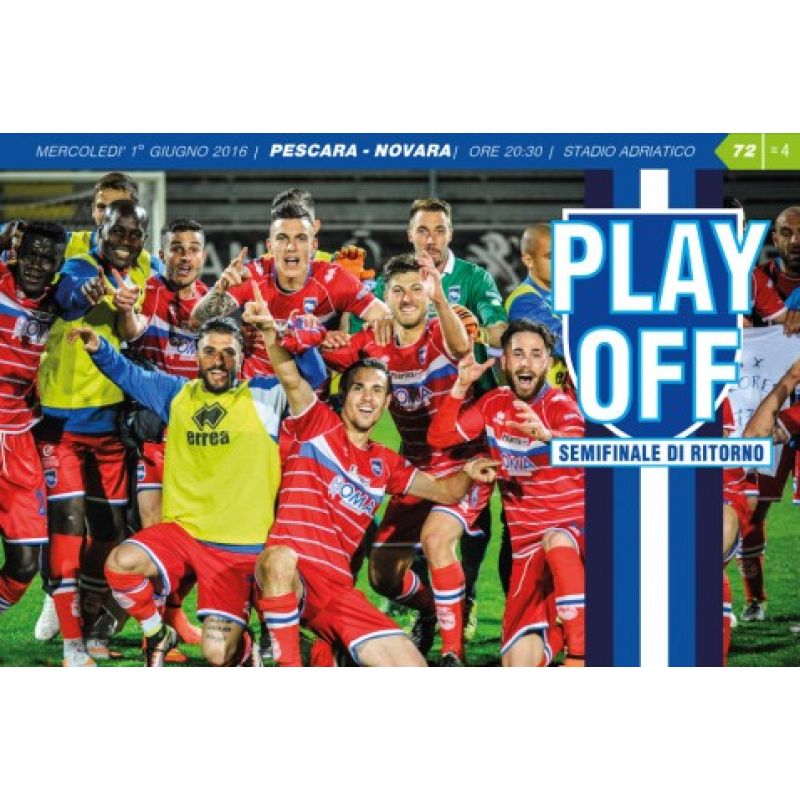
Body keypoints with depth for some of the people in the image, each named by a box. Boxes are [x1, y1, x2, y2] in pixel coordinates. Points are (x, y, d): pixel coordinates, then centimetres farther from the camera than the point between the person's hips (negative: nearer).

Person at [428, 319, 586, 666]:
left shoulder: (560, 405, -12)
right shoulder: (494, 405, 5)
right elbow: (439, 436, 3)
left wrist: (546, 436, -56)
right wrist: (461, 387, -12)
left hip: (573, 531, -4)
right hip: (526, 546, 4)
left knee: (556, 542, -43)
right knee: (518, 666, -10)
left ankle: (579, 659, -38)